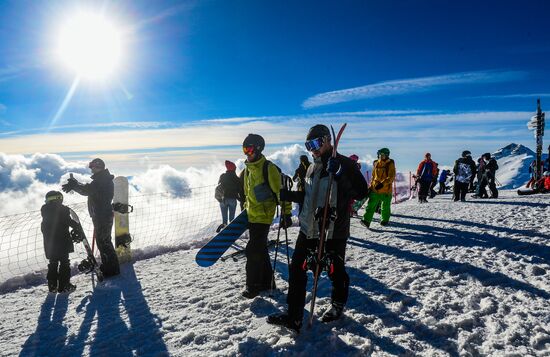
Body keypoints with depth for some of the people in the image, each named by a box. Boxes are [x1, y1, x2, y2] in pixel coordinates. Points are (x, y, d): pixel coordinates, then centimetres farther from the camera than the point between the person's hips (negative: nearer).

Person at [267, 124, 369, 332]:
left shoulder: (344, 164, -8)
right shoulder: (312, 169, 13)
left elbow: (361, 193, -13)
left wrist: (340, 176, -25)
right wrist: (285, 194, 10)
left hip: (334, 231, -6)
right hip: (308, 229, 6)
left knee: (336, 271, 12)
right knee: (297, 270, 4)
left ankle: (338, 306, 38)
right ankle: (293, 317, 13)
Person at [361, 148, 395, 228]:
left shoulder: (390, 164, -5)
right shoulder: (376, 163, 10)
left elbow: (391, 177, -13)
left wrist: (382, 184, -24)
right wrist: (371, 185, 16)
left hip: (386, 189, -3)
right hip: (375, 188, 4)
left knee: (385, 206, 11)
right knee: (371, 205, -6)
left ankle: (385, 220, 29)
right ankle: (366, 221, -11)